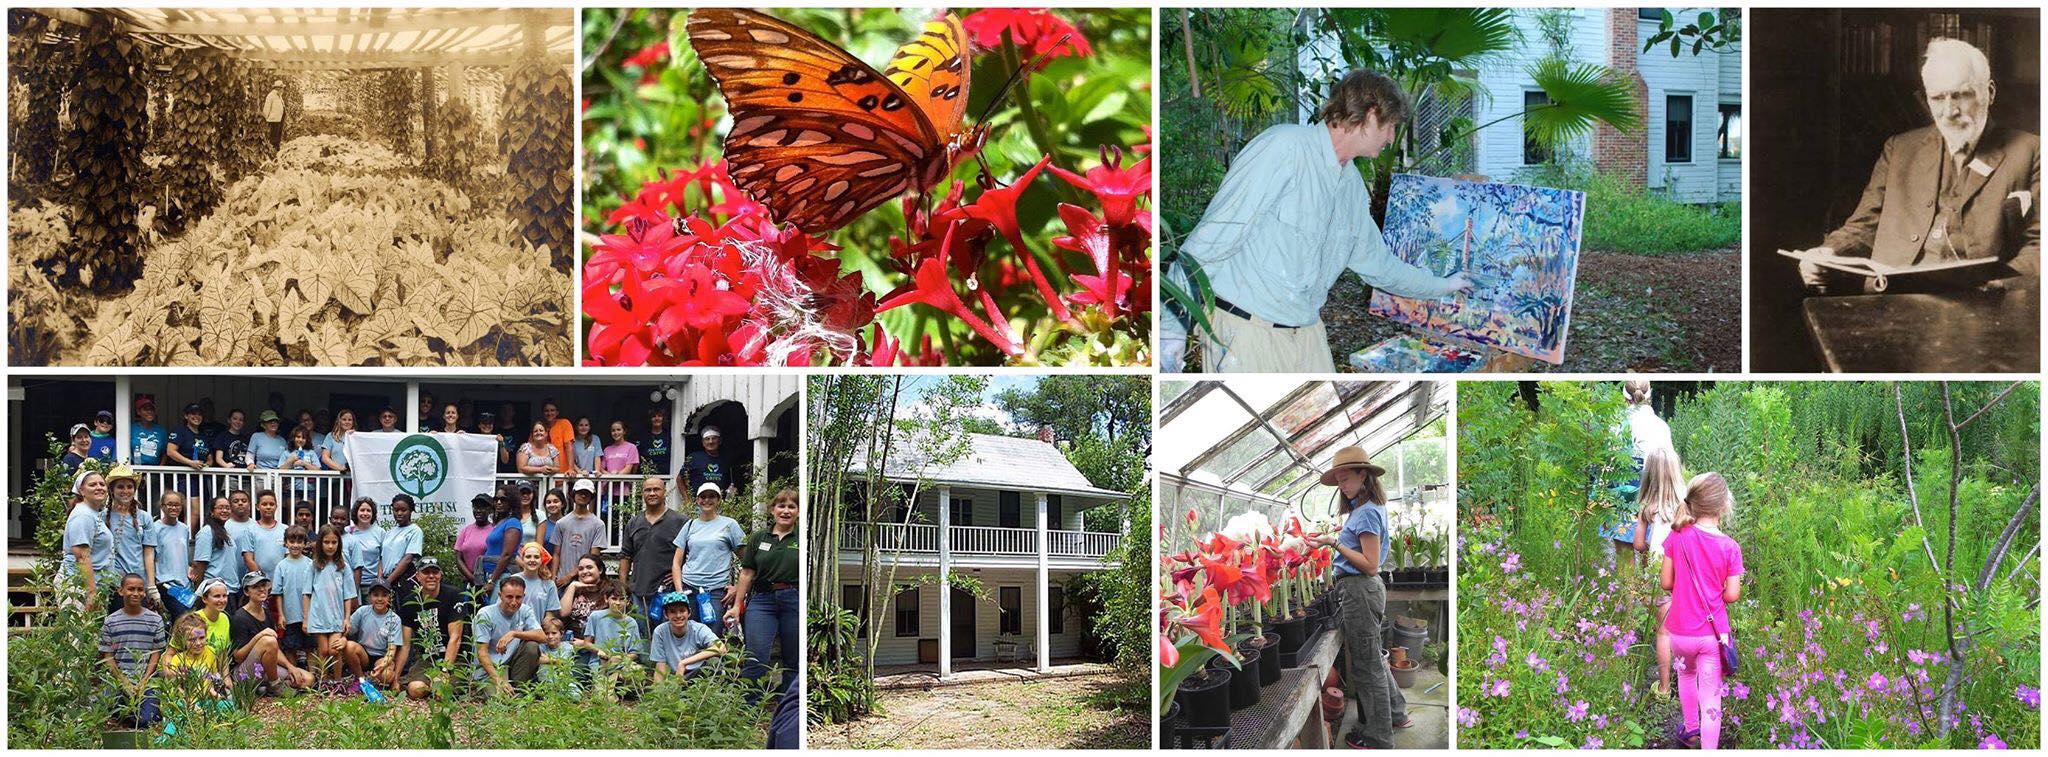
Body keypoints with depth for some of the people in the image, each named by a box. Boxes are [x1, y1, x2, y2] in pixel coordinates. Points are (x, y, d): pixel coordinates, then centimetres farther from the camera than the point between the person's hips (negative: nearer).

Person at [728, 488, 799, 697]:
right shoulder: (759, 538, 11)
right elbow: (747, 573, 12)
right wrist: (737, 605, 7)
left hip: (794, 601, -1)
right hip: (762, 599, 1)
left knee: (792, 662, 5)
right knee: (756, 658, -11)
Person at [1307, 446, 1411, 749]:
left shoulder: (1366, 512, -17)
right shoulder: (1364, 509, 14)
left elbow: (1370, 565, -21)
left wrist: (1336, 543, -19)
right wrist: (1341, 537, 10)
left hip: (1359, 590, -10)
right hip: (1365, 589, 10)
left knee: (1366, 665, 1)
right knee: (1373, 658, 23)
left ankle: (1378, 738, 10)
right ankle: (1395, 713, 36)